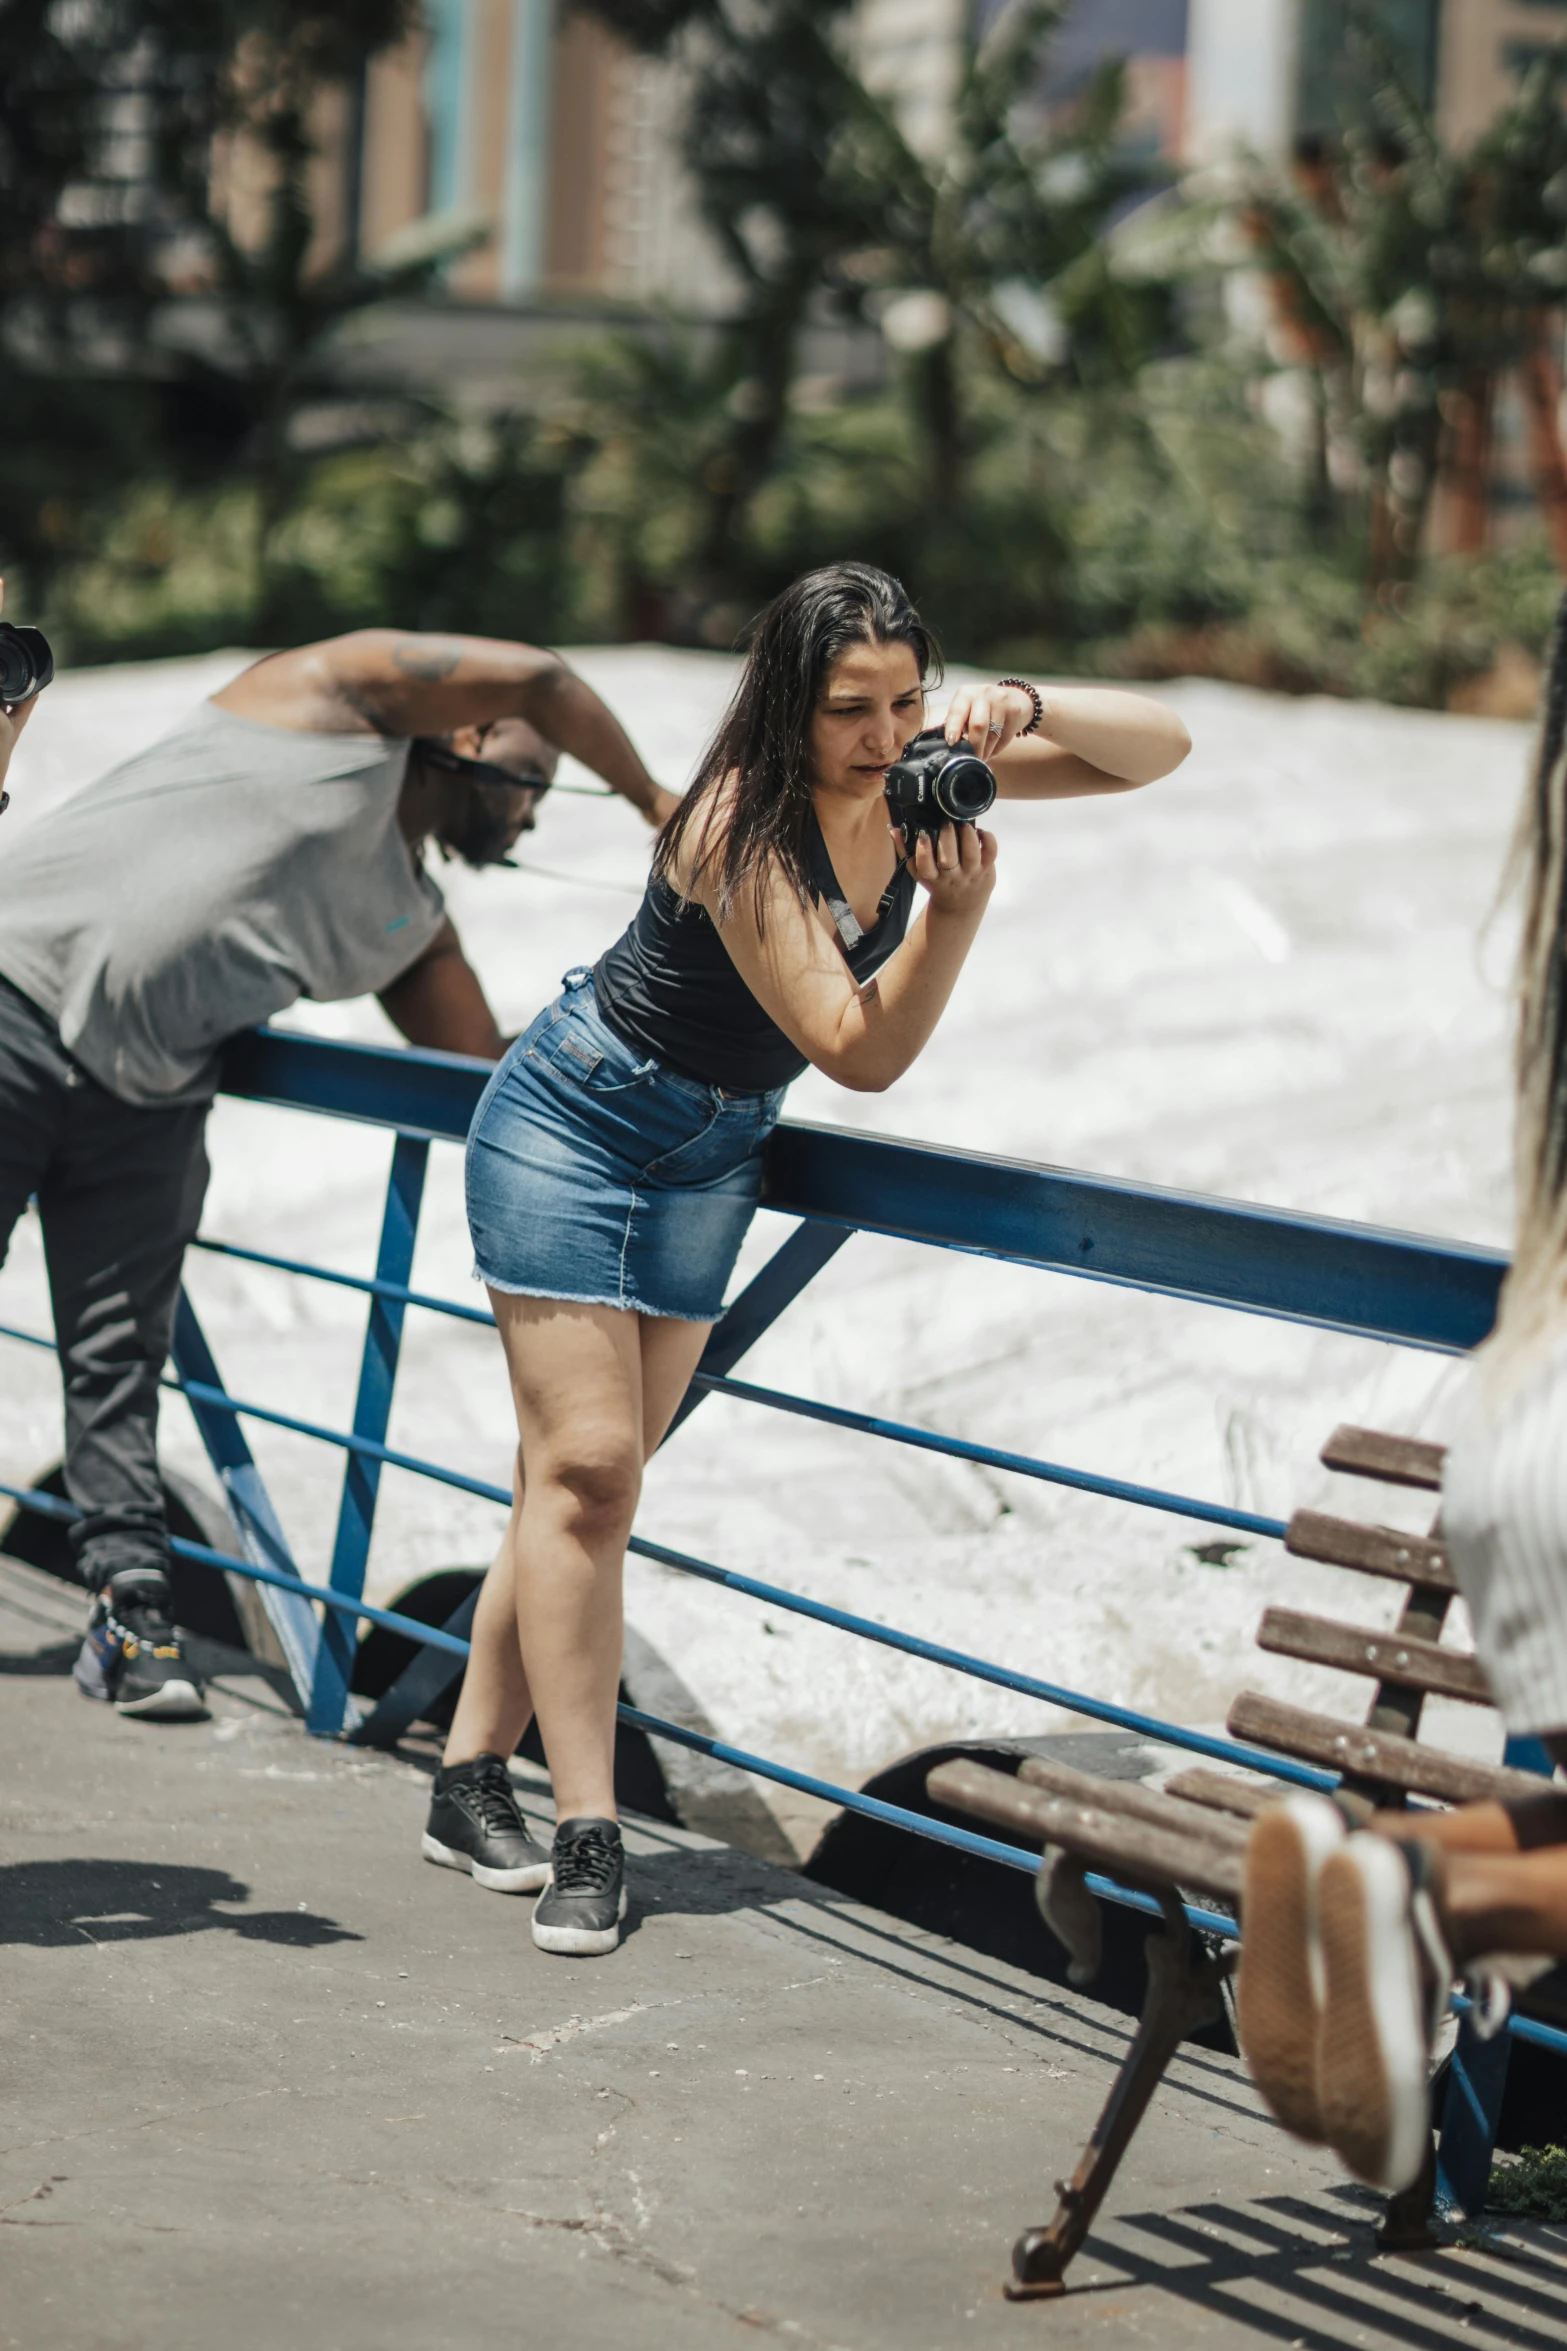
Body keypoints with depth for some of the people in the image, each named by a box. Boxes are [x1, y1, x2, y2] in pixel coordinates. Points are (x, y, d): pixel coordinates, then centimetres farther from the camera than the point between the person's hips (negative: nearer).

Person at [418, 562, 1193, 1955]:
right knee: (585, 1465, -12)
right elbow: (862, 1051, -31)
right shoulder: (742, 827, -29)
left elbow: (1161, 750, -9)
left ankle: (473, 1783, 16)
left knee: (593, 1474, 7)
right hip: (573, 1121, -7)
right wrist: (957, 907, -45)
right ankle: (587, 1836, -11)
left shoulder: (917, 772, -11)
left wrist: (1027, 711, -28)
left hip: (711, 1157, 7)